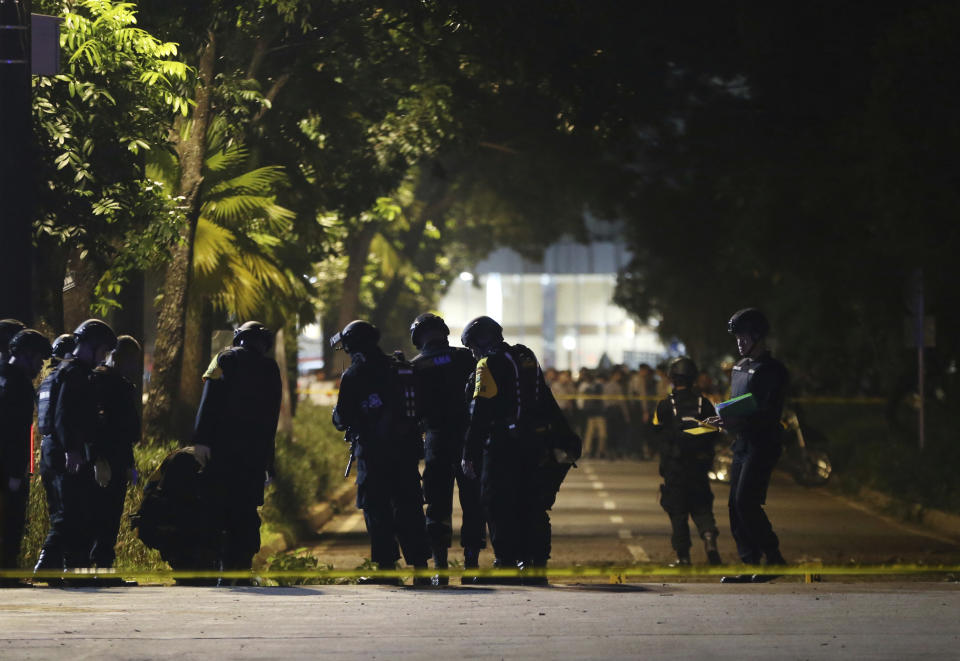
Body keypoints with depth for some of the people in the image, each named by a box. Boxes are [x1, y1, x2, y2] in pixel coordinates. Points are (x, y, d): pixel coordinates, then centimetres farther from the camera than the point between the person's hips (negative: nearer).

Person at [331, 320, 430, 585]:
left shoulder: (354, 375, -7)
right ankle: (420, 569, 5)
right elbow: (419, 410, 16)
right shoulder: (402, 369, 12)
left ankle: (387, 569, -4)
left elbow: (342, 419, -7)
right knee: (408, 507, 8)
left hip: (374, 452, -5)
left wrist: (339, 417, 15)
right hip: (407, 448, 6)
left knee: (376, 510, 0)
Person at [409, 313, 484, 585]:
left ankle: (440, 566, -2)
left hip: (437, 440, 0)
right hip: (470, 438, 0)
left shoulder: (415, 367, 3)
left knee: (438, 504, 3)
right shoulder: (466, 358, 5)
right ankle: (471, 561, 2)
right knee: (473, 502, 6)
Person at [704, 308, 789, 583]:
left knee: (746, 502, -15)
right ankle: (750, 565, 7)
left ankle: (774, 558, -5)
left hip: (762, 444, -9)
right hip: (741, 444, 9)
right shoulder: (739, 367, 18)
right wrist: (724, 420, 5)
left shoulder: (772, 370, -9)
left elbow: (771, 414, -16)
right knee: (736, 506, 4)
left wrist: (738, 421, -28)